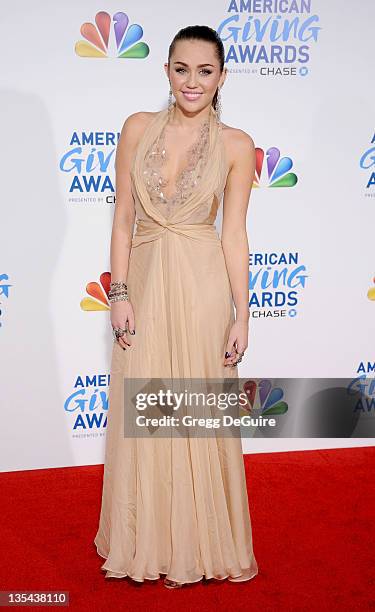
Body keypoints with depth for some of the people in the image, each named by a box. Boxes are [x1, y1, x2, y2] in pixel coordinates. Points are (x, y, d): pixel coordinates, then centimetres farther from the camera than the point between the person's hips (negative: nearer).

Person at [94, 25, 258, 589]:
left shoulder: (235, 144, -1)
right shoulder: (139, 128, 3)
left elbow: (234, 233, -2)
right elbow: (123, 219, 2)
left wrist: (242, 316, -5)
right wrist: (120, 294, -5)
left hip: (203, 288, -2)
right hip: (144, 281, 2)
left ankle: (199, 544, 27)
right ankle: (148, 541, 28)